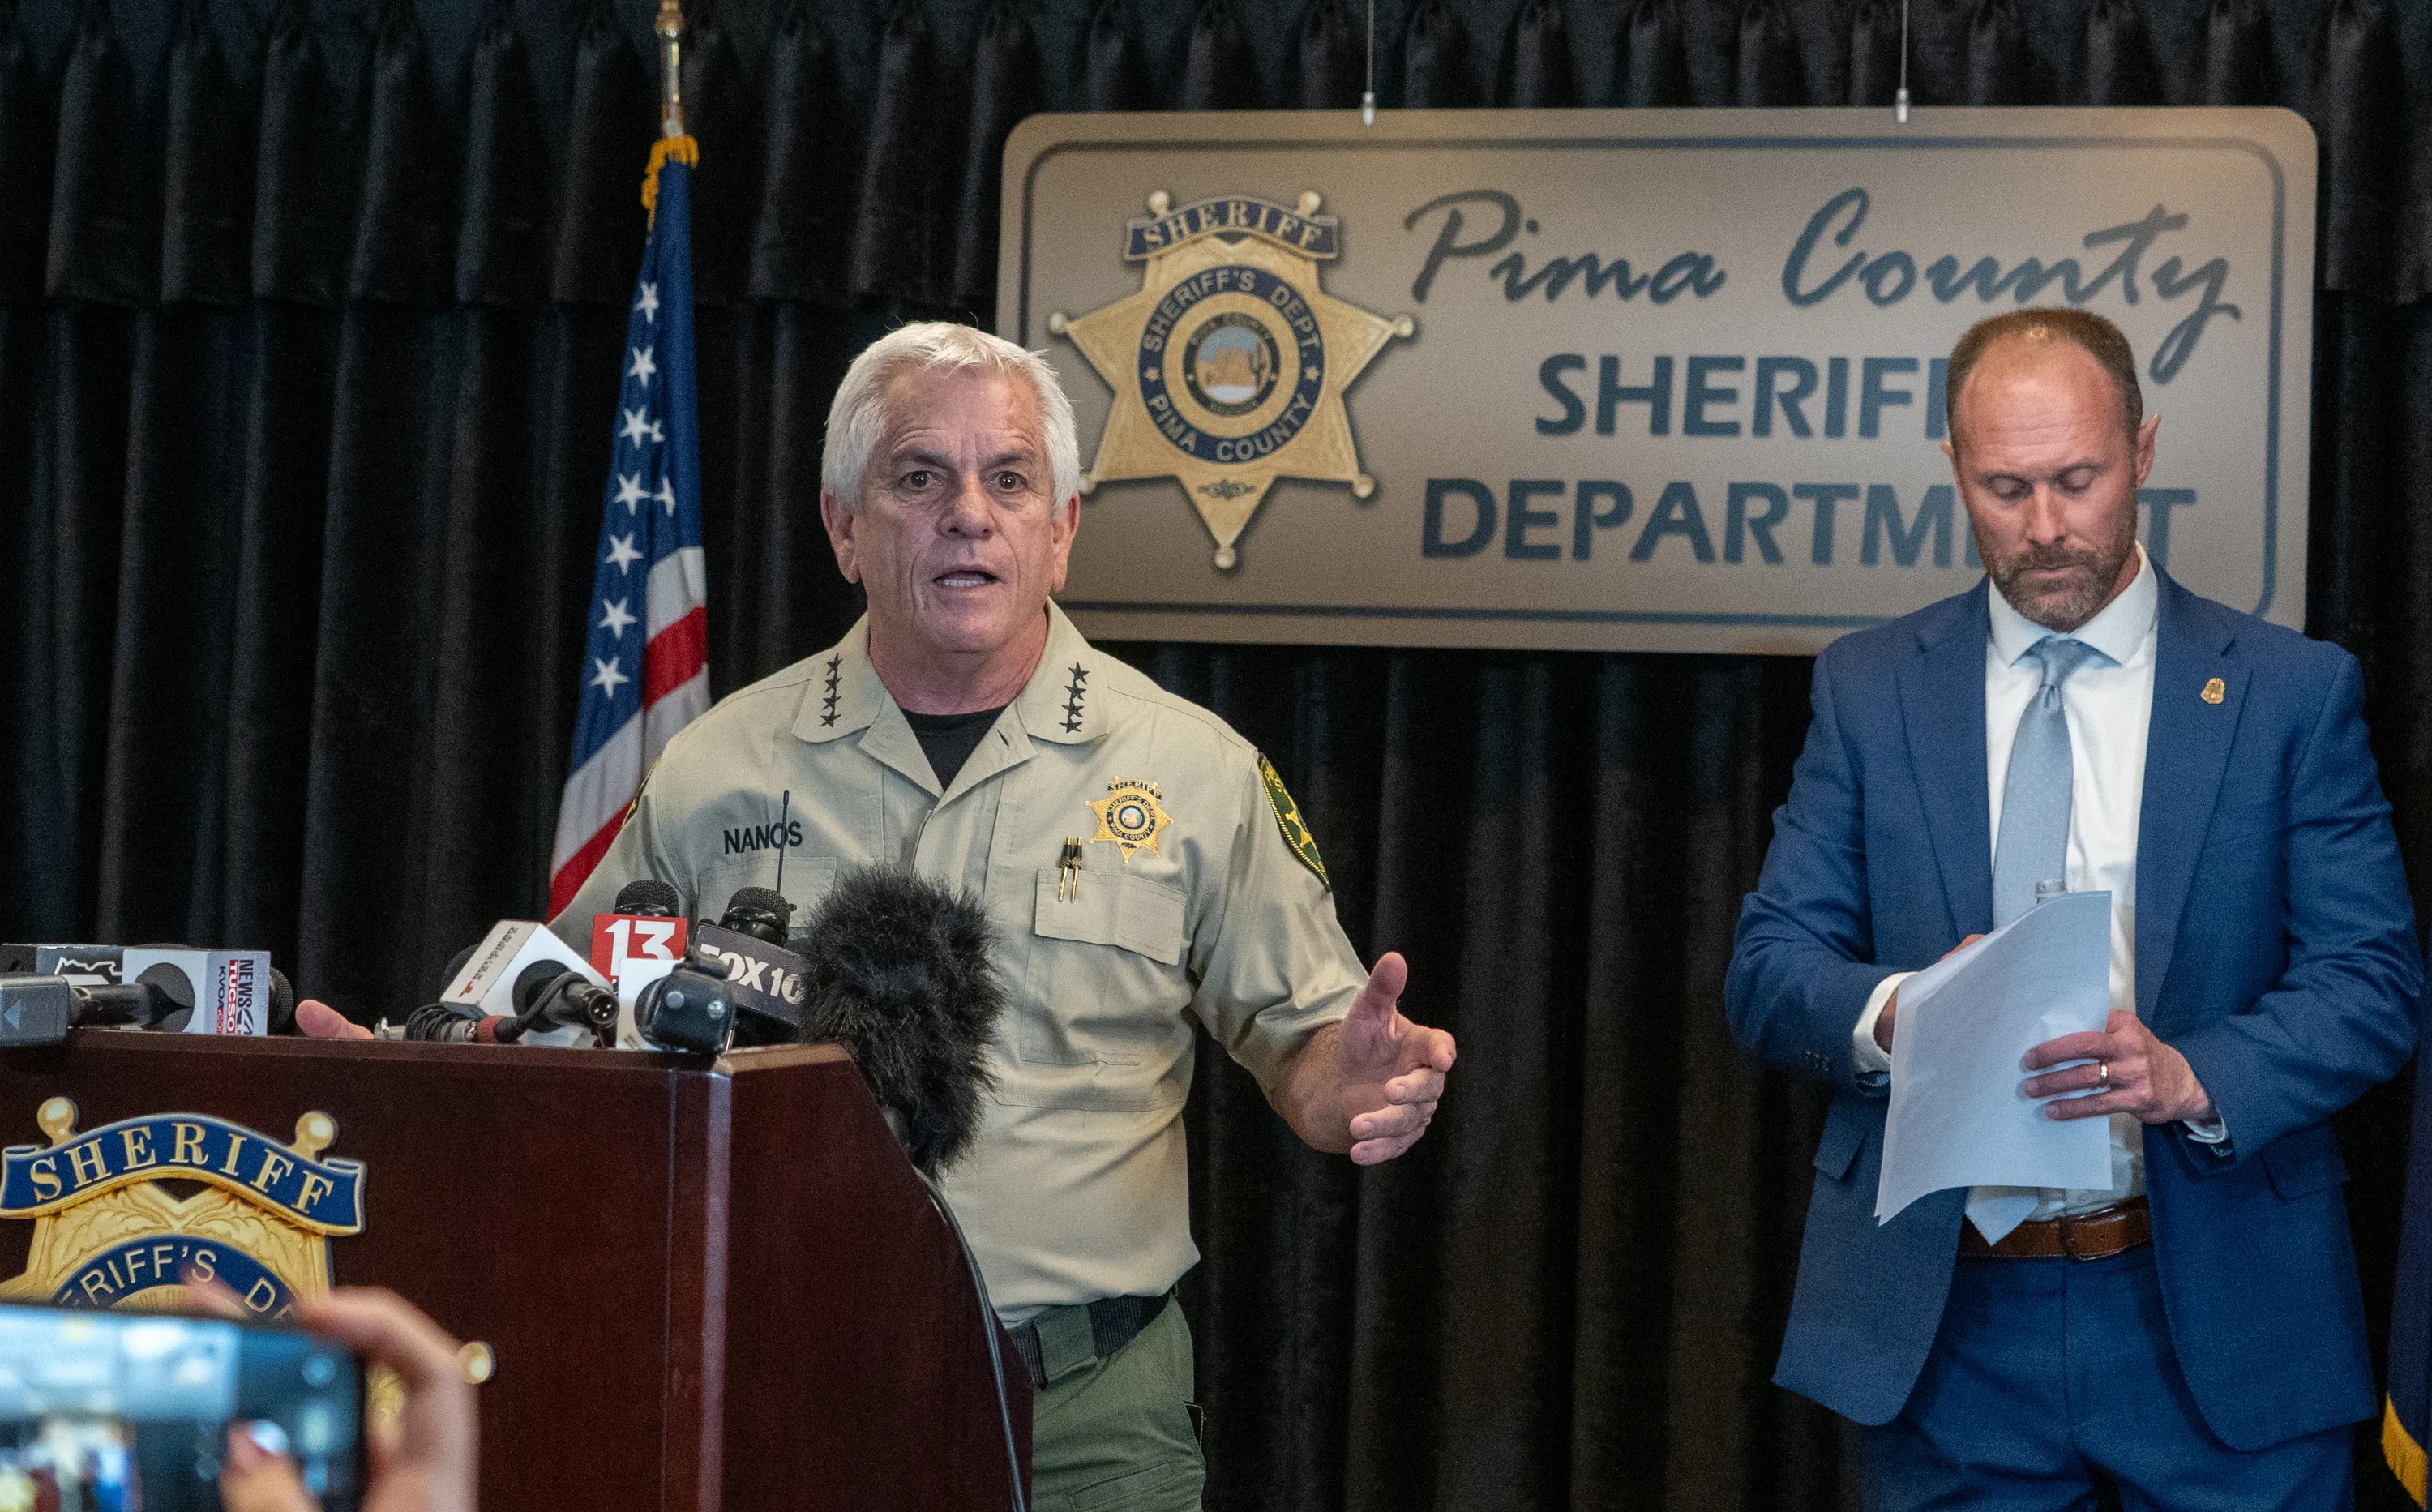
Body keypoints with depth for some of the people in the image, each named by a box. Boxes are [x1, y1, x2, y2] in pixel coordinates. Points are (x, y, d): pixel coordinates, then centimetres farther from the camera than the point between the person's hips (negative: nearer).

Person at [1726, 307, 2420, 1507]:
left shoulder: (2292, 692, 1)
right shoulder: (1868, 688, 6)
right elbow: (1768, 969, 2)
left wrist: (2192, 1075, -22)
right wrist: (1896, 1012, -20)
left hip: (2219, 1323, -1)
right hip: (1947, 1319, 1)